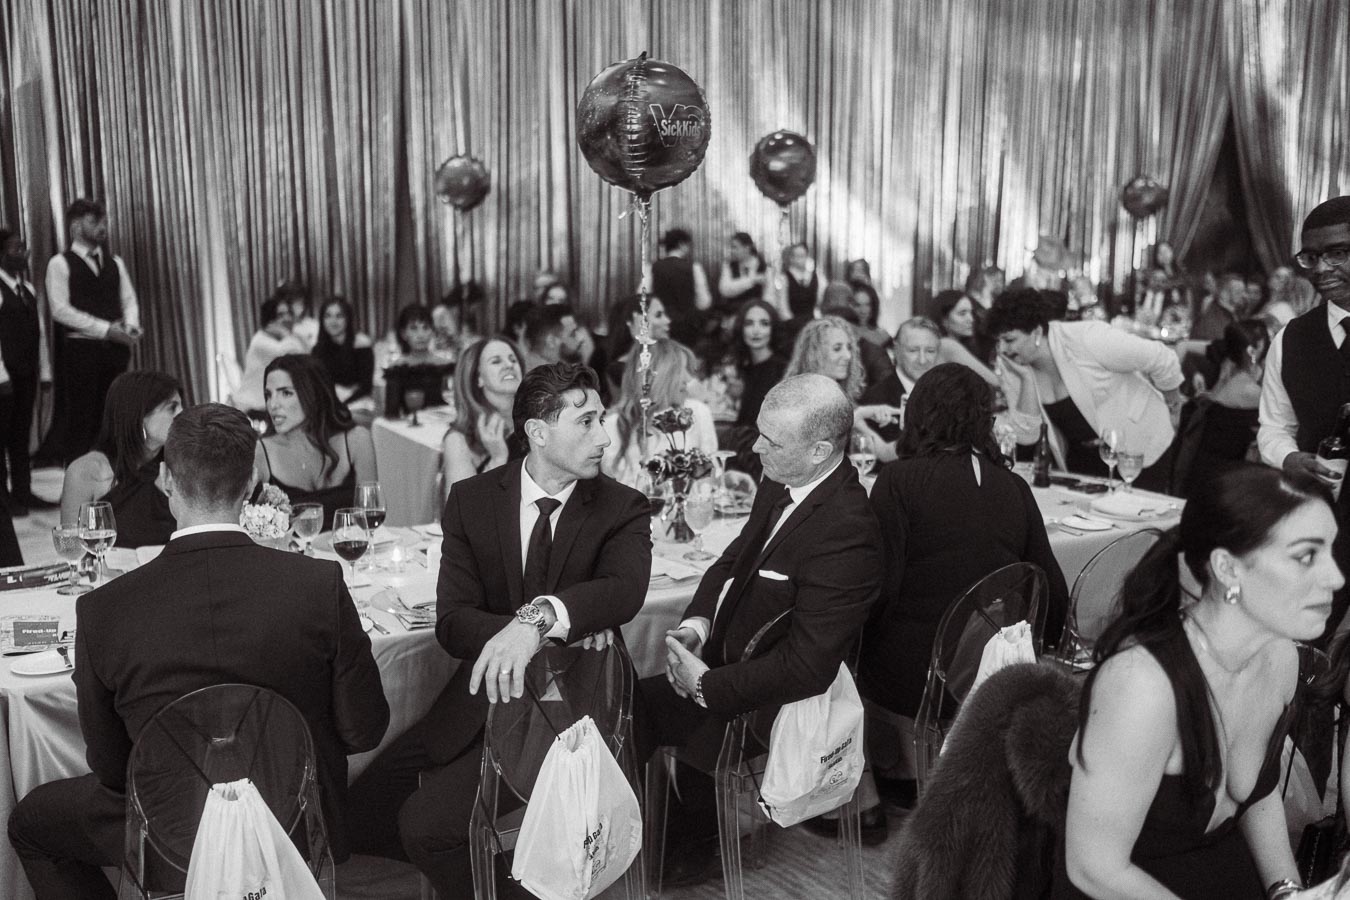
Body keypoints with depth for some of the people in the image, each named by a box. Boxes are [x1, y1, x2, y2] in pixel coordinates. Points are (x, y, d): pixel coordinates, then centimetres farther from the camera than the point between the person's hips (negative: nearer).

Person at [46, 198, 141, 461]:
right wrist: (105, 329, -16)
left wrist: (131, 326, -8)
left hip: (115, 348, 5)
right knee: (80, 418, -2)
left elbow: (129, 299, 14)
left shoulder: (115, 262, 17)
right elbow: (60, 309, -10)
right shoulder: (60, 264, -1)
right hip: (80, 349, -5)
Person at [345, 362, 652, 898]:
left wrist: (541, 617, -44)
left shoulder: (623, 510, -4)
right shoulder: (472, 500, 0)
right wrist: (560, 627, -24)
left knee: (426, 823, -19)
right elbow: (452, 624, -9)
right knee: (358, 814, -1)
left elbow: (626, 589, -26)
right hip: (483, 700, 4)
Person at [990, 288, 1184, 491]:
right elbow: (1026, 436, -14)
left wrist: (1170, 396, 3)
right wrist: (1027, 379, -25)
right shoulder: (1013, 367, -11)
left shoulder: (1087, 340, -28)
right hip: (1082, 457, 4)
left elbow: (1160, 358, -16)